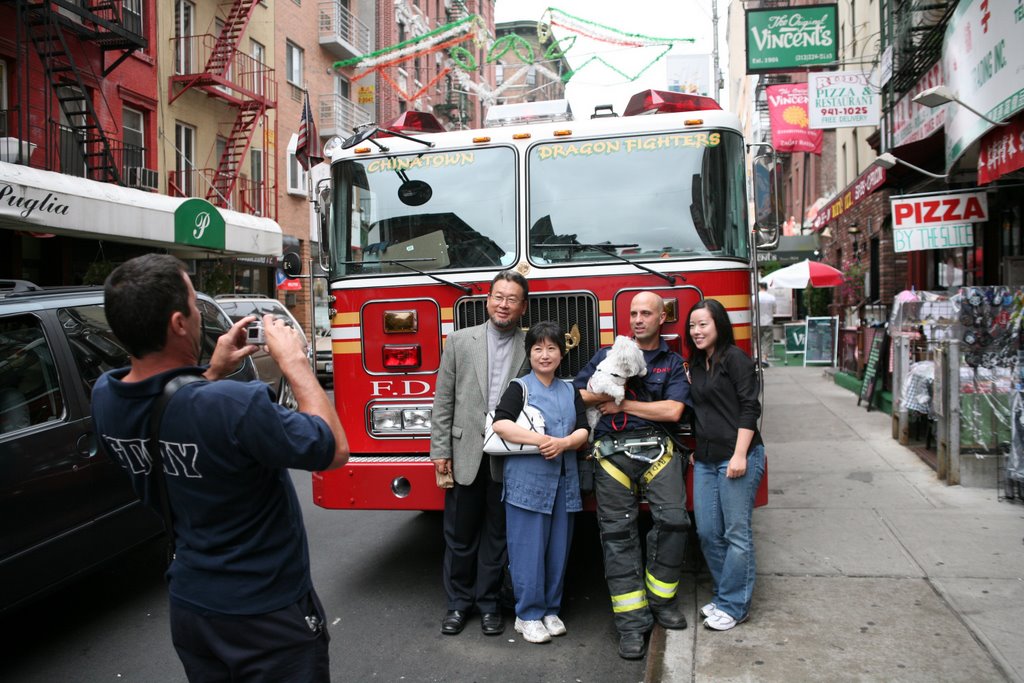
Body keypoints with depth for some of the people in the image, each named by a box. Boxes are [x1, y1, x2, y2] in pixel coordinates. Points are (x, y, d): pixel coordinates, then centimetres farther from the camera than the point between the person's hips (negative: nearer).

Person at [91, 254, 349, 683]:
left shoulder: (104, 397, -10)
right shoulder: (233, 405, -34)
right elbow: (334, 451, -19)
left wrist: (213, 374, 6)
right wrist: (294, 362, -14)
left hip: (188, 607, 7)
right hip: (268, 616, -6)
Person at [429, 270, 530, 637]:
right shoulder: (460, 341, 3)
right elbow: (444, 400, 2)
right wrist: (440, 450, -2)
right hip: (465, 453, 0)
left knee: (497, 534, 11)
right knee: (459, 534, 10)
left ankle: (489, 603, 26)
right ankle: (458, 603, 26)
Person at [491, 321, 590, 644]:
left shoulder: (570, 391, 14)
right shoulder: (520, 387, -1)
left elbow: (583, 431, 7)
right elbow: (500, 424, -15)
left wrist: (563, 443, -14)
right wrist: (540, 440, -22)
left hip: (564, 482, 5)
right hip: (527, 481, -5)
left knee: (558, 549, 10)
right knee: (529, 550, -1)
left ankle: (550, 610, 24)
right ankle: (528, 615, 11)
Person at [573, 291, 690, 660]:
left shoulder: (674, 363, 10)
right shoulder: (608, 355, 14)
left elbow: (672, 410, -5)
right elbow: (578, 394, 10)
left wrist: (623, 403, -4)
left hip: (656, 450, 0)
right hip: (613, 450, 1)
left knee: (674, 519, -14)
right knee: (618, 533, -1)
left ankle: (661, 599, 11)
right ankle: (632, 622, 6)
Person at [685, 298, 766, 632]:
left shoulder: (734, 358, -7)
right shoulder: (696, 364, 16)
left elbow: (750, 408, -13)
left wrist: (740, 455, -18)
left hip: (737, 457, -7)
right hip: (706, 460, 8)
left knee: (736, 533, 0)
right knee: (708, 533, 9)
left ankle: (733, 605, 11)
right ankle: (723, 595, 25)